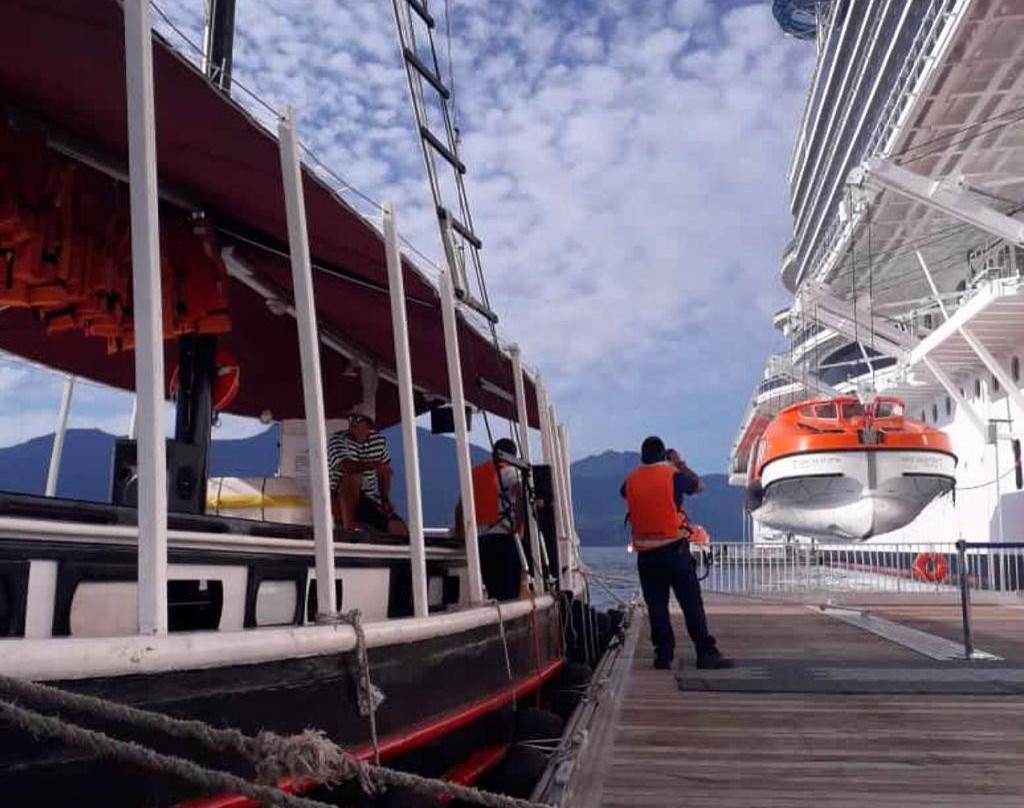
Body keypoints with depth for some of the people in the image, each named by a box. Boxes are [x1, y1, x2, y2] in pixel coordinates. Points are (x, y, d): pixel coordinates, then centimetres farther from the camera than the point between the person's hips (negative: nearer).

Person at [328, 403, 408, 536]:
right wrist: (374, 465, -32)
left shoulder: (379, 440, 5)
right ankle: (348, 527, -24)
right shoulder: (338, 439, -12)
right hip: (341, 500, -4)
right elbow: (343, 466, -30)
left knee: (401, 532, -13)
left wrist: (386, 500, -2)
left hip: (370, 501, 4)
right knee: (353, 477, -37)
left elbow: (384, 473, 12)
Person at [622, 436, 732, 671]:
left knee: (656, 606, 7)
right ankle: (706, 653, 1)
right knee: (692, 603, 1)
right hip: (674, 548, -3)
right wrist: (682, 464, 24)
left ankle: (663, 654, 8)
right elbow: (698, 486, 12)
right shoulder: (672, 474, -5)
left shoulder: (632, 479, 4)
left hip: (645, 553, 3)